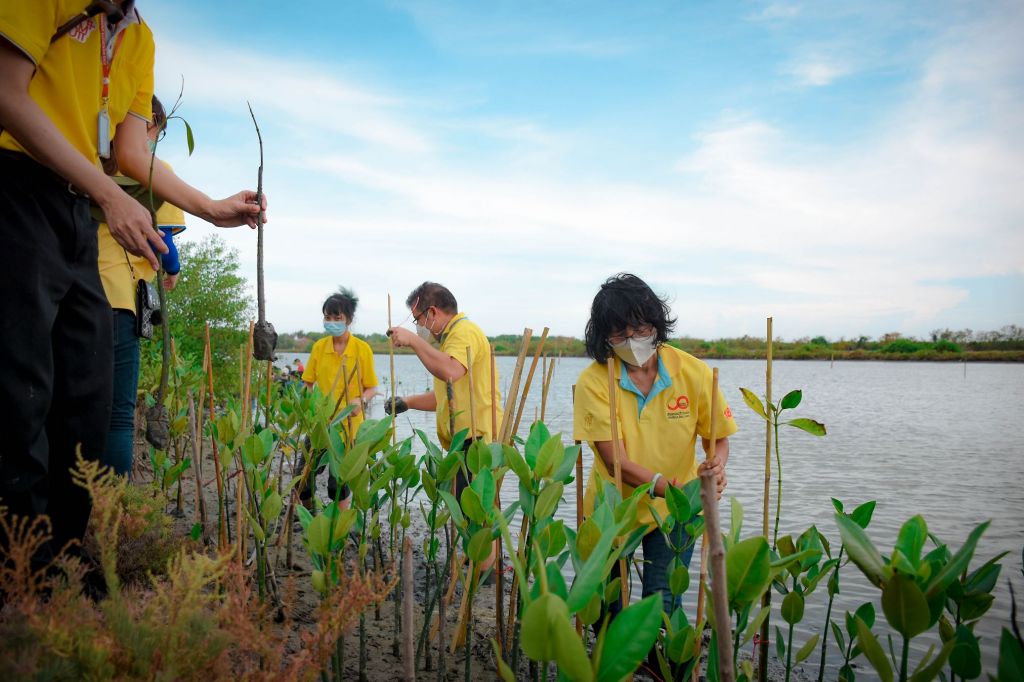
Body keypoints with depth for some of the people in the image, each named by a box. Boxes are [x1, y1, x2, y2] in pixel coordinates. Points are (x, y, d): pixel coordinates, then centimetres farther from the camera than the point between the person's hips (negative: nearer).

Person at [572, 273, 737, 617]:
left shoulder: (693, 372, -14)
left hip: (673, 511, 0)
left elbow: (718, 439, -4)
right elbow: (615, 461, -23)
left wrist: (716, 467, -27)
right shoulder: (594, 380, -19)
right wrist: (668, 486, -39)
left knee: (661, 608, -6)